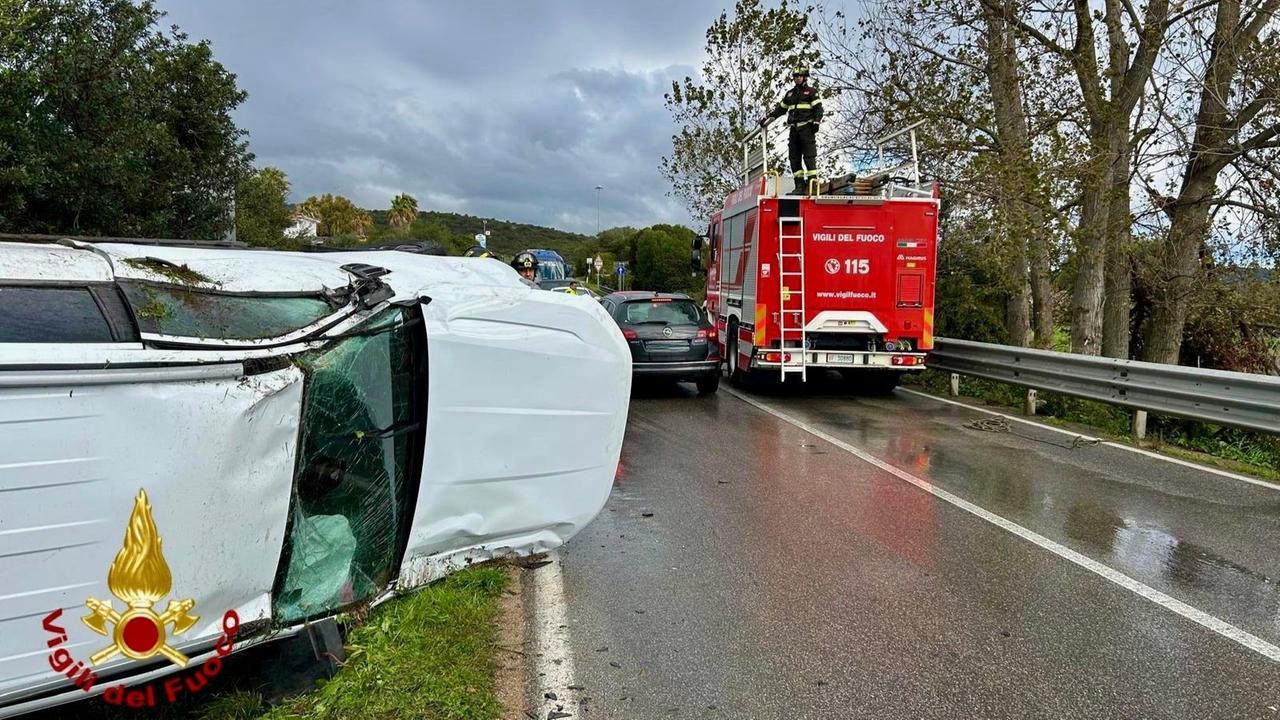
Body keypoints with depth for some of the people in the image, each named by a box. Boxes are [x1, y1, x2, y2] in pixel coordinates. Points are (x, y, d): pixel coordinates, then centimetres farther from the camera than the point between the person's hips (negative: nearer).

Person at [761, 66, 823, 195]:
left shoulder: (811, 92, 7)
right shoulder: (790, 94, 23)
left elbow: (818, 108, -1)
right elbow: (780, 109, 28)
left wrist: (816, 122, -15)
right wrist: (767, 117, 21)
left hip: (807, 128, -6)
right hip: (794, 130, 6)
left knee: (809, 156, -12)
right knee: (794, 158, 0)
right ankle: (800, 185, 0)